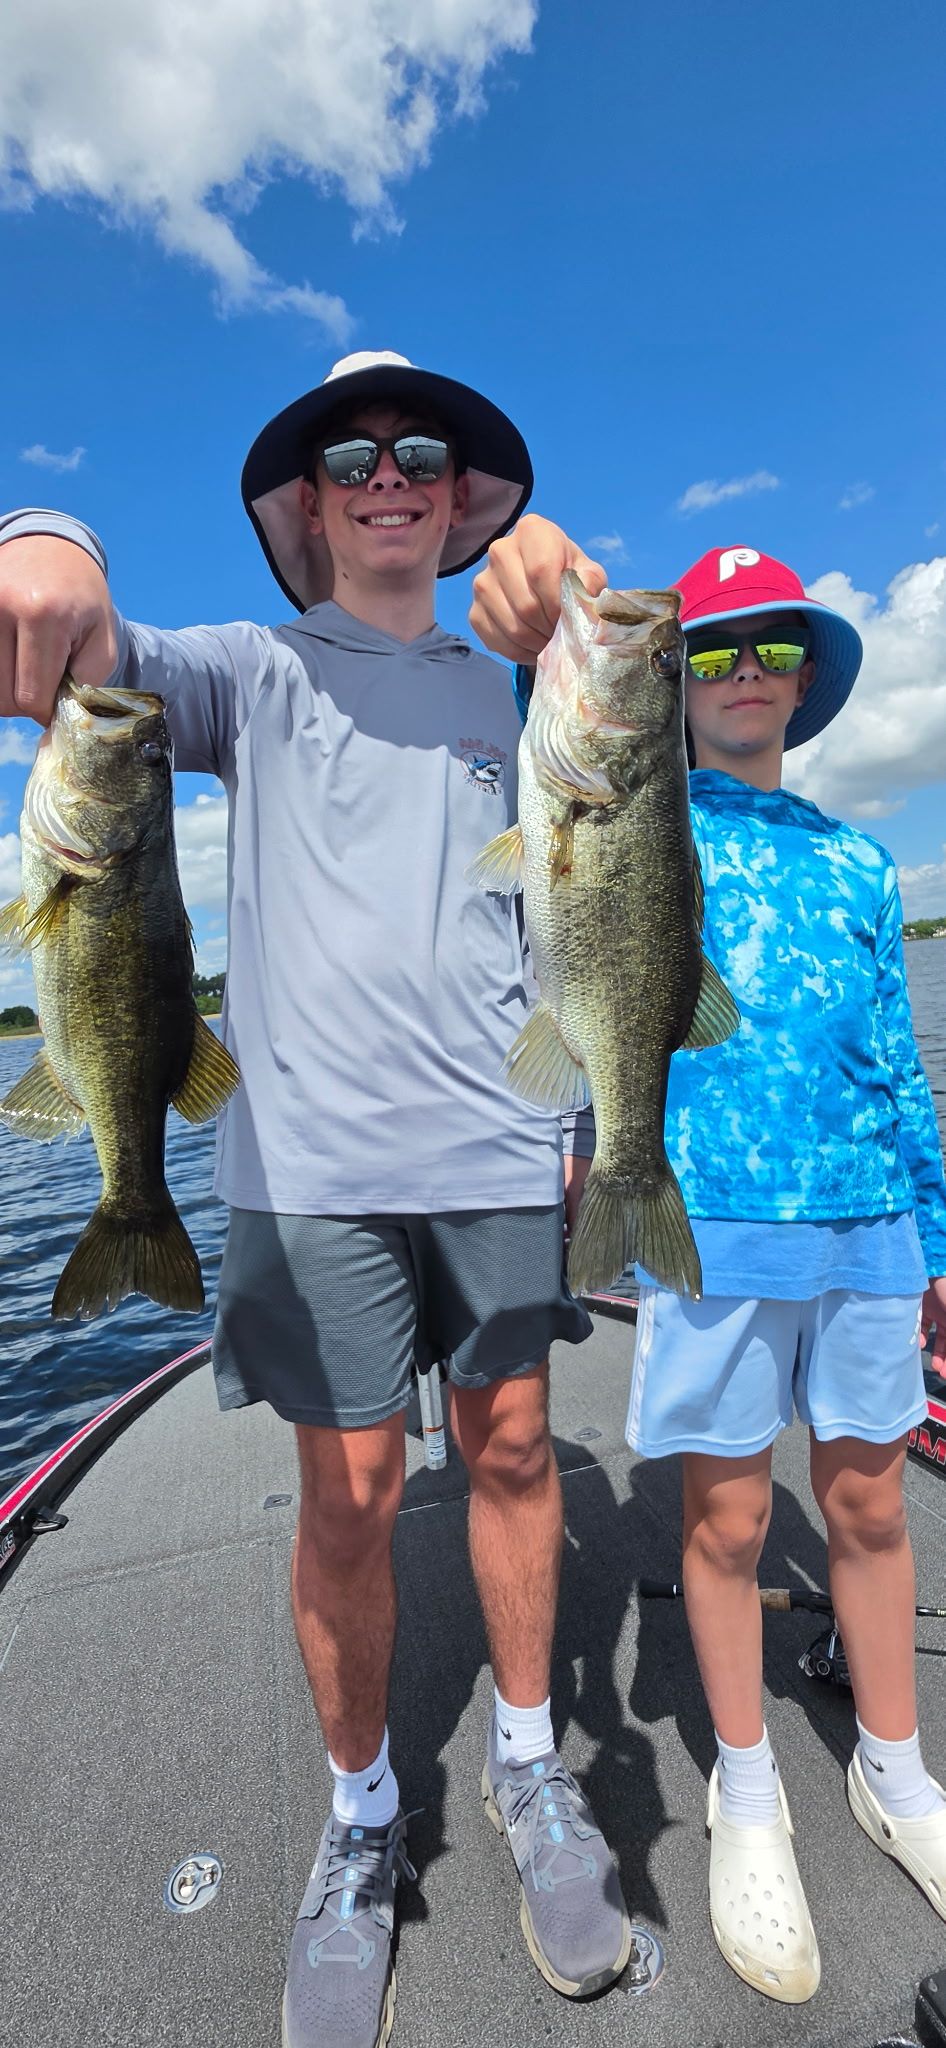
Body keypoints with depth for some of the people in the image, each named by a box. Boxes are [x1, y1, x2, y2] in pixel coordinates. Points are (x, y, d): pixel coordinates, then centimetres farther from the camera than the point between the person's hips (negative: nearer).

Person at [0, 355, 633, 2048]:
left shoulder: (503, 699, 18)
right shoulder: (257, 672, 9)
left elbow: (557, 930, 18)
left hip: (498, 1147, 3)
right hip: (313, 1157, -3)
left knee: (513, 1453, 11)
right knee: (350, 1501, 5)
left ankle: (526, 1762, 35)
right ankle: (360, 1818, 31)